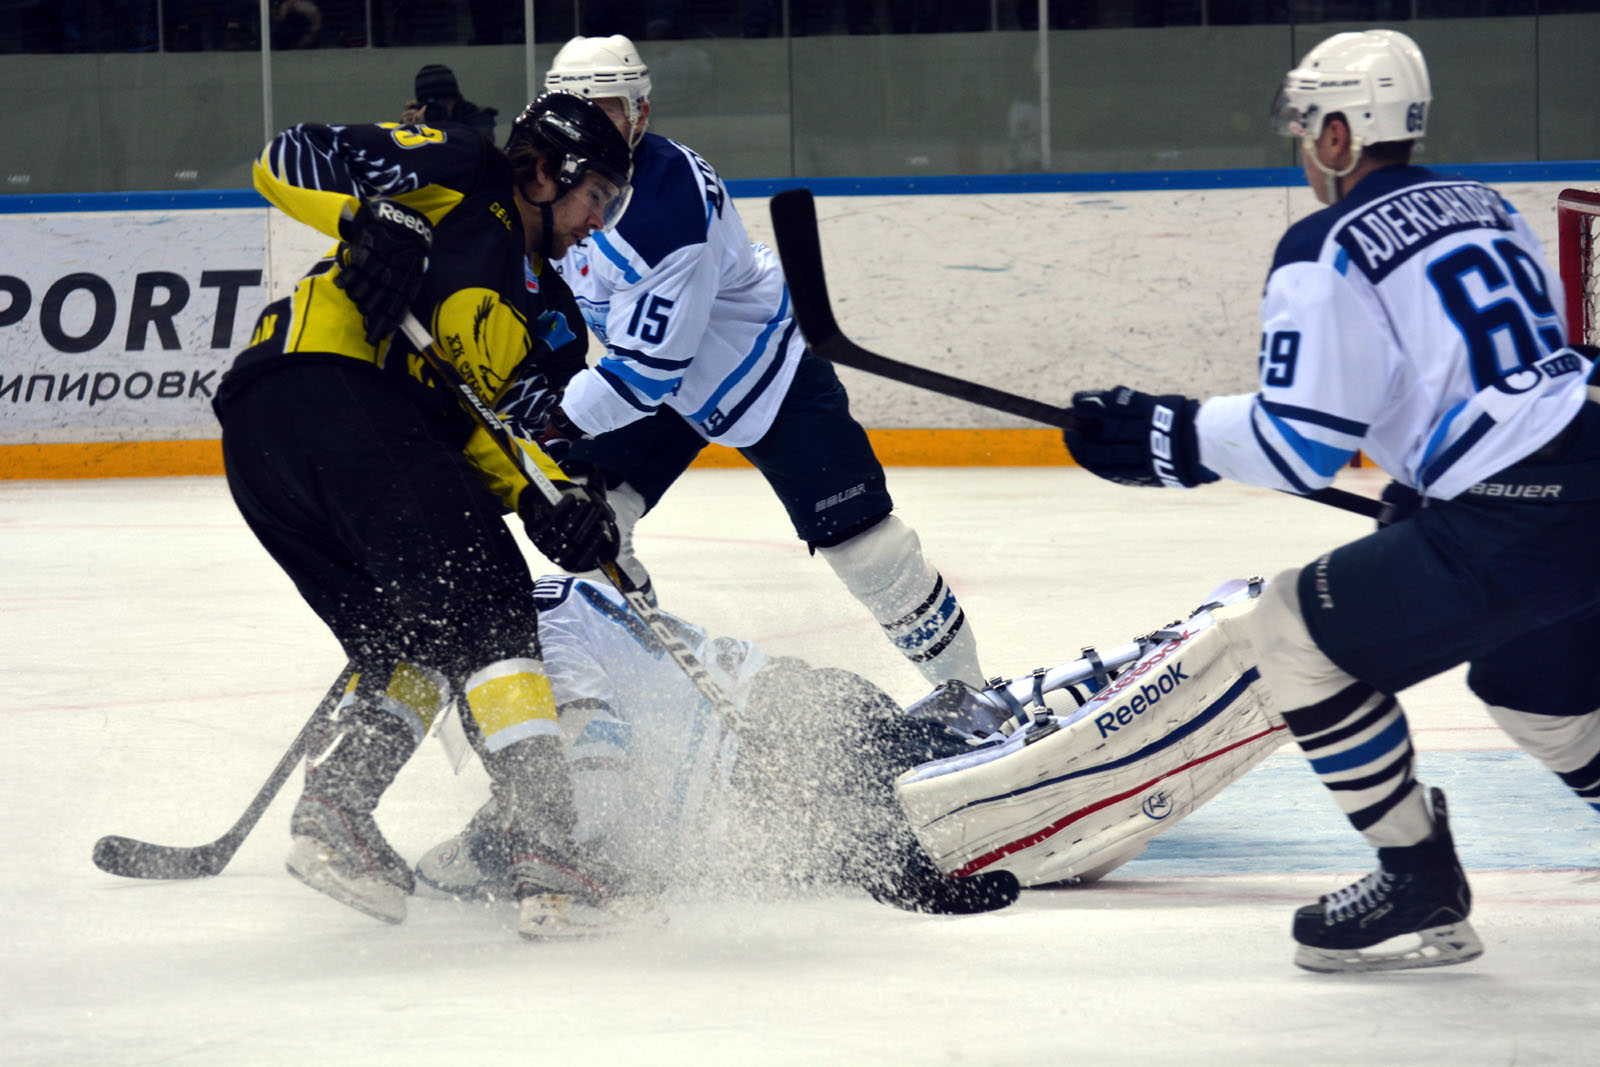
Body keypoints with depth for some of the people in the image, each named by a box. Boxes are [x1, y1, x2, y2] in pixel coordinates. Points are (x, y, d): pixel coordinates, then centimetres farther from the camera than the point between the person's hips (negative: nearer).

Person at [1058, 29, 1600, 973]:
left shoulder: (1330, 249, -6)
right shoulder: (1483, 210, 19)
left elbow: (1298, 441, -10)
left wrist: (1159, 436, 2)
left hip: (1516, 525, -9)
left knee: (1301, 629, 4)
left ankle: (1423, 892, 8)